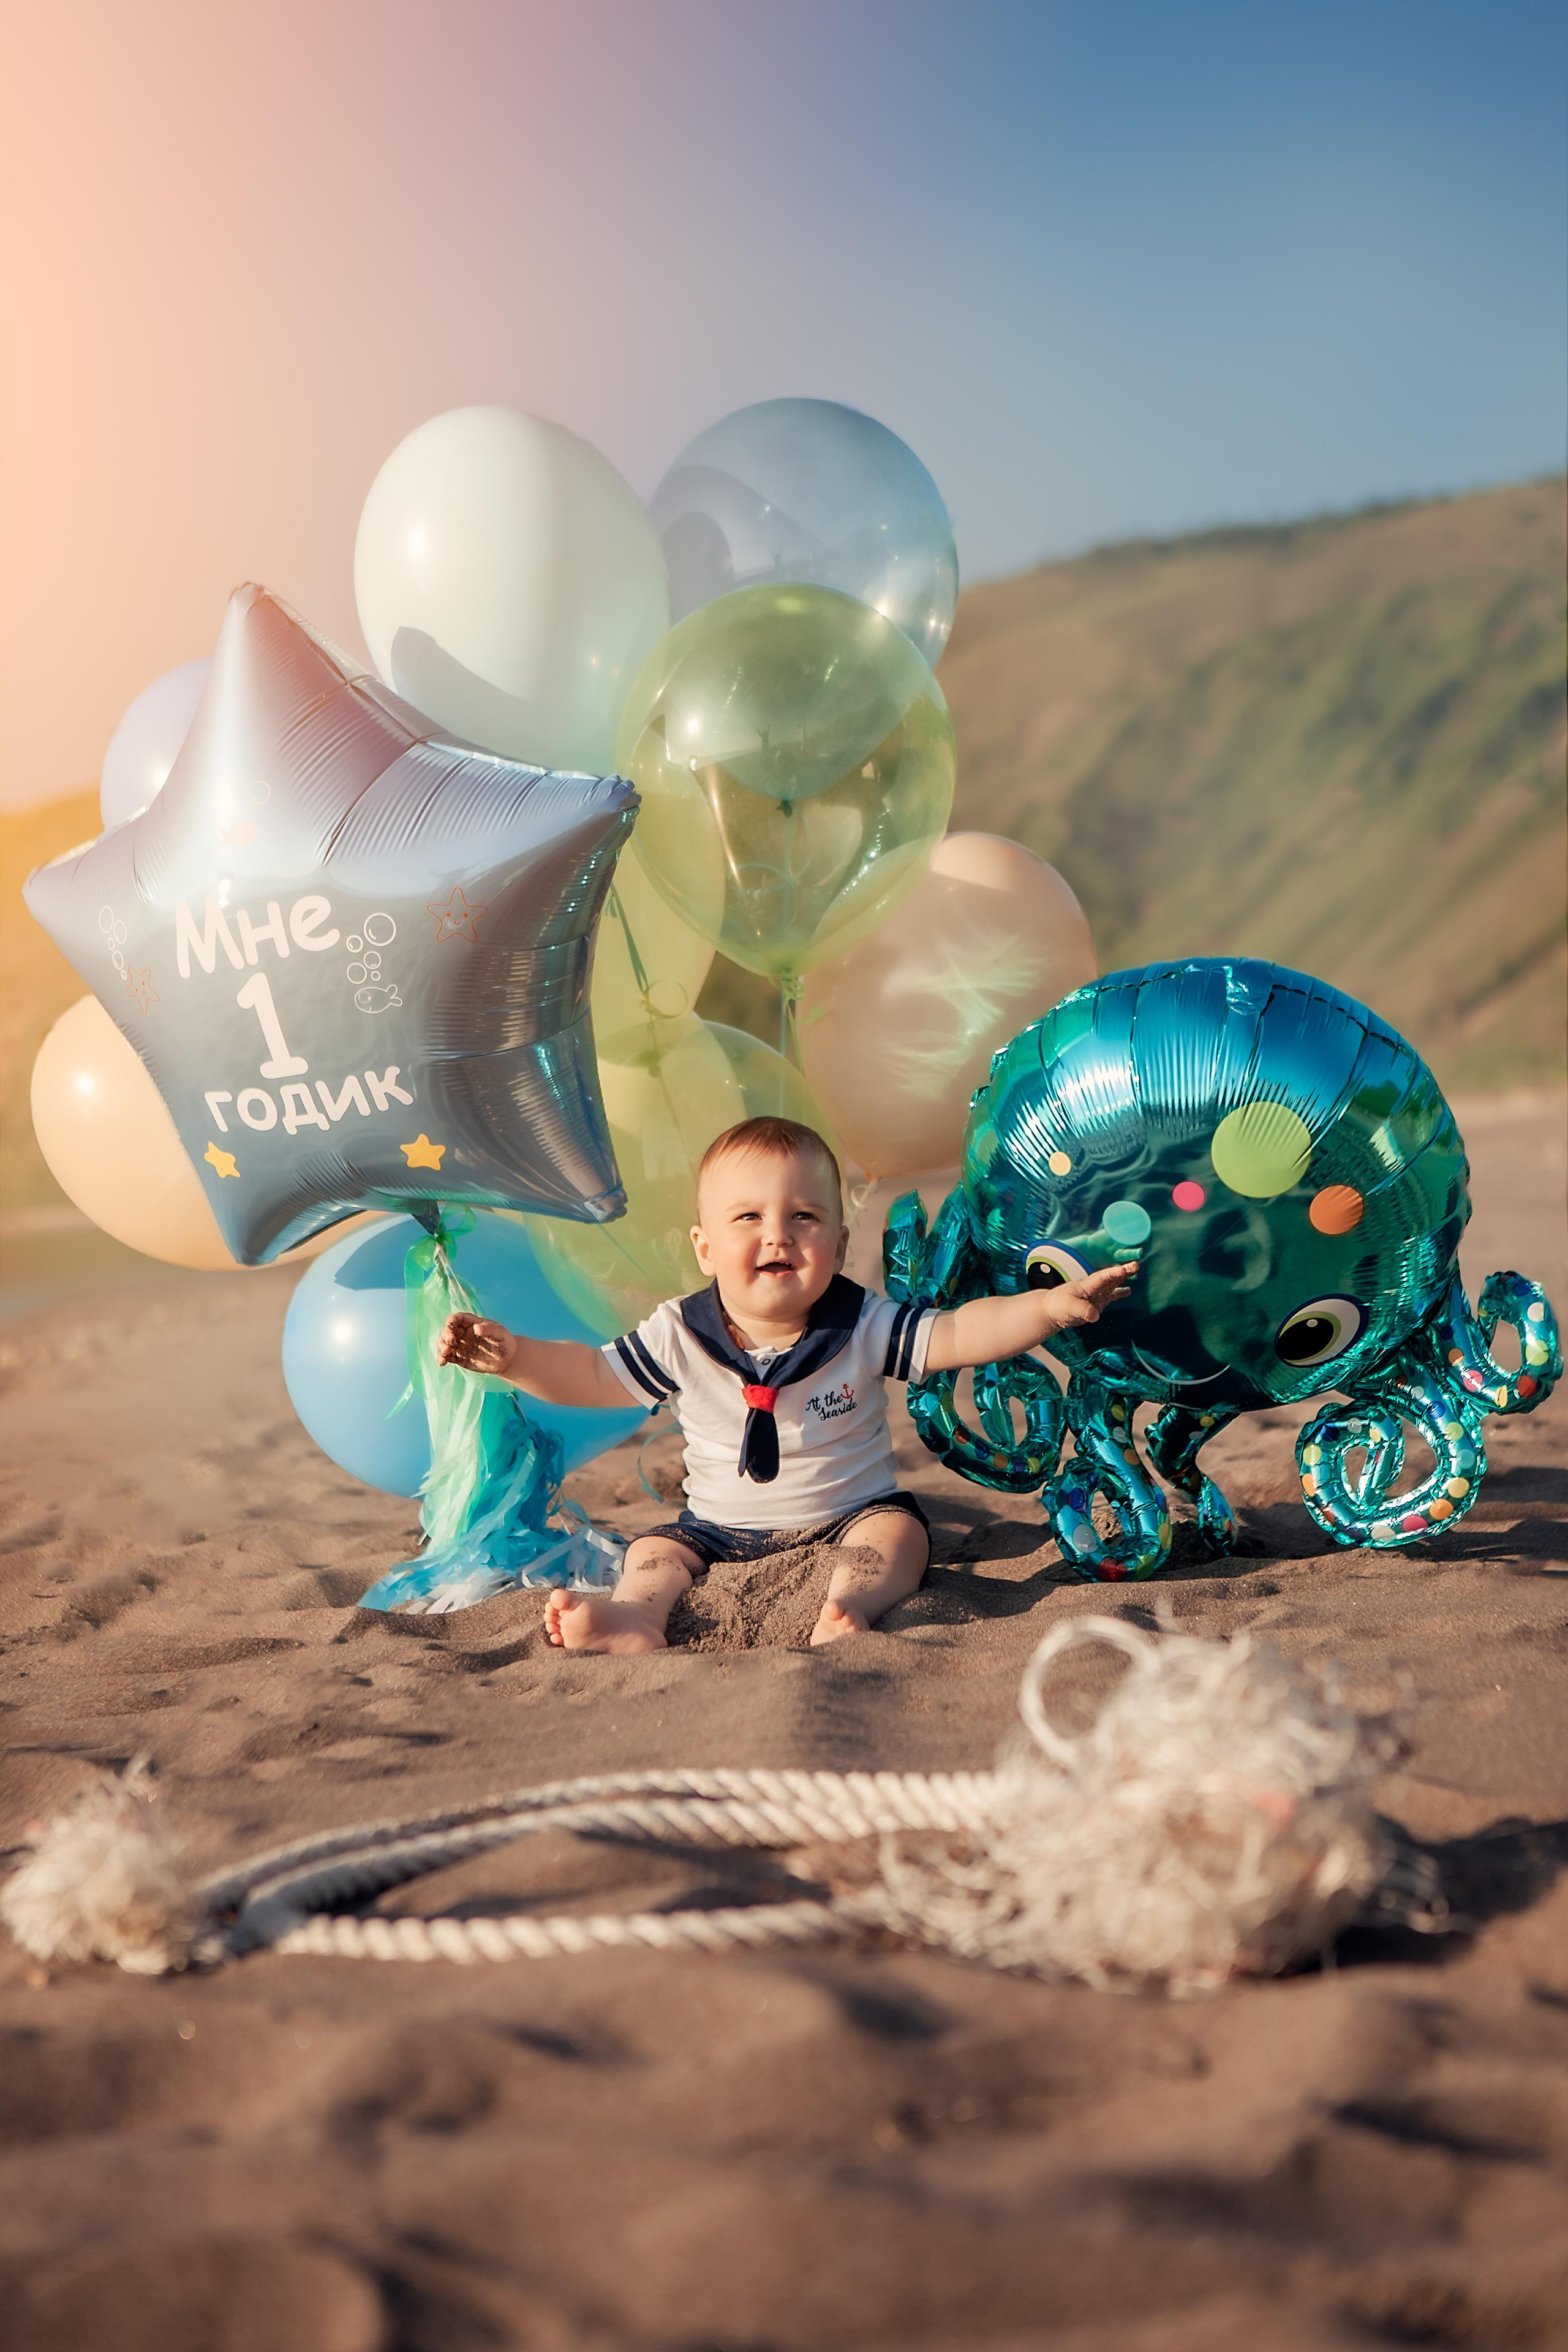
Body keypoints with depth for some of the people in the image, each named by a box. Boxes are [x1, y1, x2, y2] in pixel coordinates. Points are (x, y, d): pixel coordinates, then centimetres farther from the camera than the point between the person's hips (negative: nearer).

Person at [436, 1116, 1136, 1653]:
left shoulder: (862, 1325, -10)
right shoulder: (679, 1336, -7)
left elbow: (956, 1335, -15)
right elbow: (592, 1376, 2)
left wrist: (1052, 1306, -29)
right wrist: (513, 1355, -13)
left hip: (851, 1513, -1)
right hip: (721, 1531, 2)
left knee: (899, 1532, -27)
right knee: (655, 1550, -17)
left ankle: (849, 1602, -51)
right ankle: (635, 1617, -44)